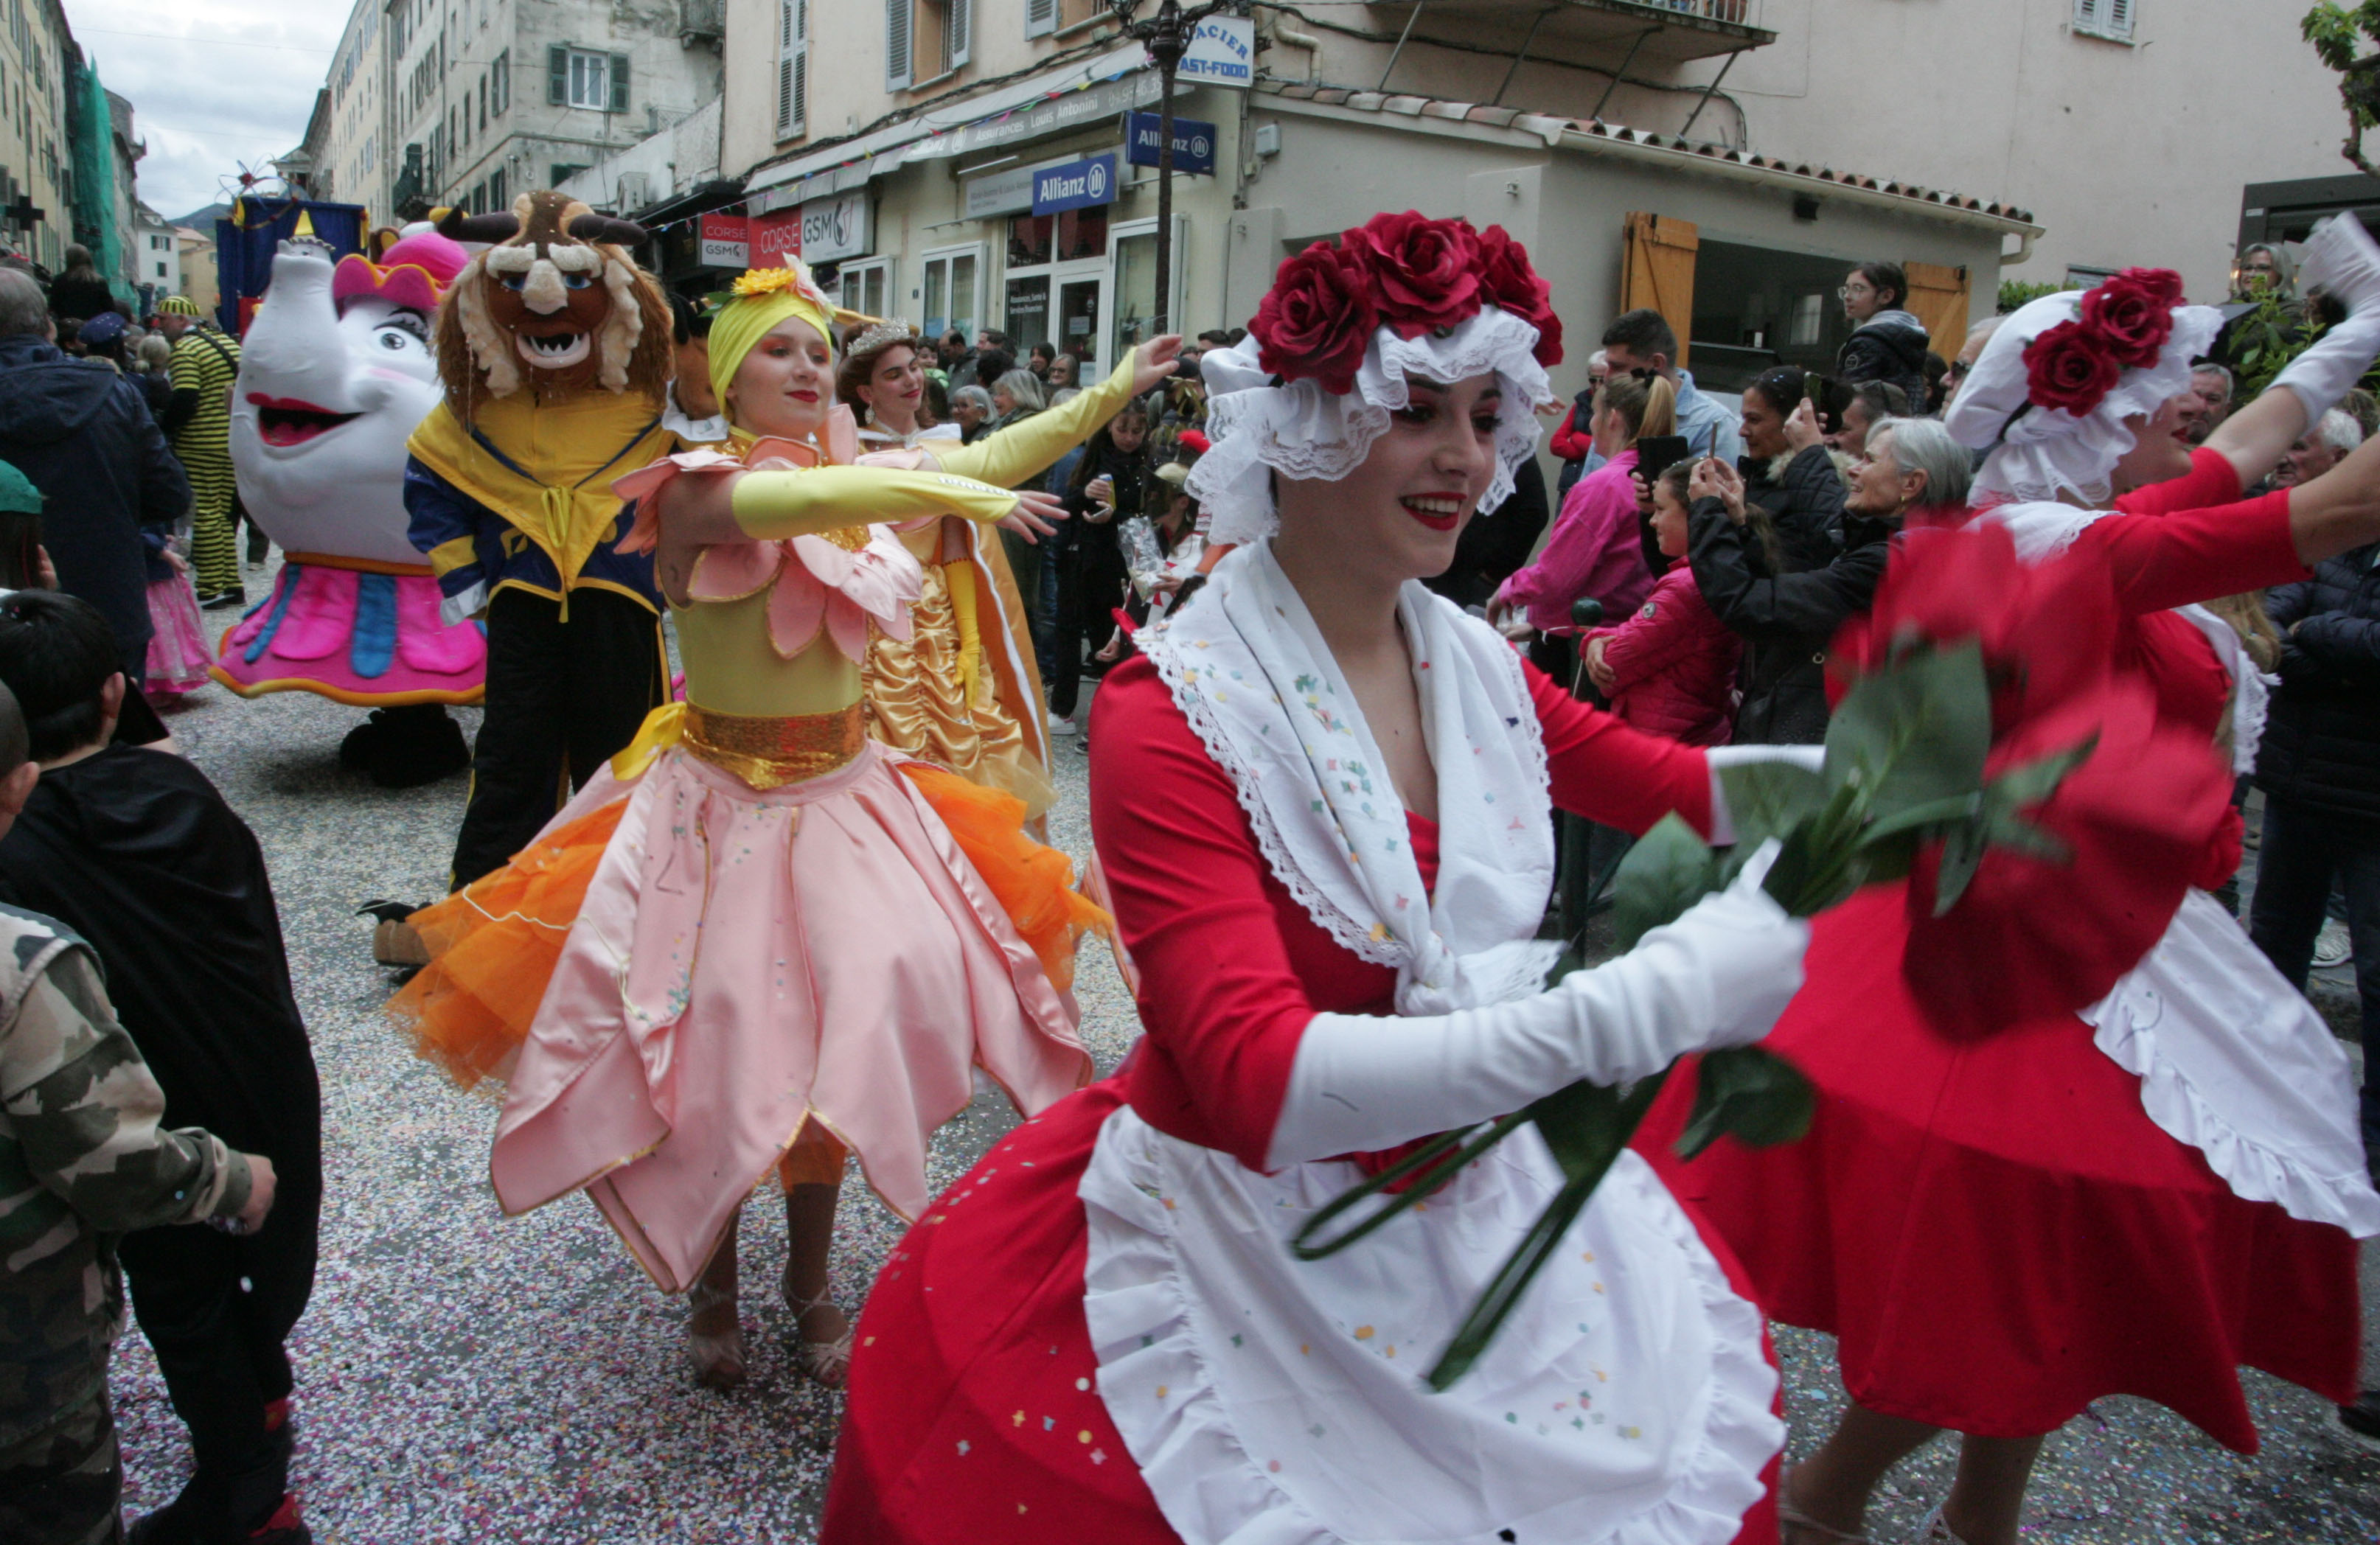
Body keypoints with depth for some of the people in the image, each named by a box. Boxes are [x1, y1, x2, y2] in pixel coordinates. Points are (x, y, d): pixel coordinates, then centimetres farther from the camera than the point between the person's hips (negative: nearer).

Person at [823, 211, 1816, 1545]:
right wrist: (1645, 1003, -39)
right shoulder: (1175, 711, -22)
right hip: (1250, 1247, -6)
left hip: (1474, 1215, 6)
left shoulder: (1476, 663, -1)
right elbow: (1262, 1082, -31)